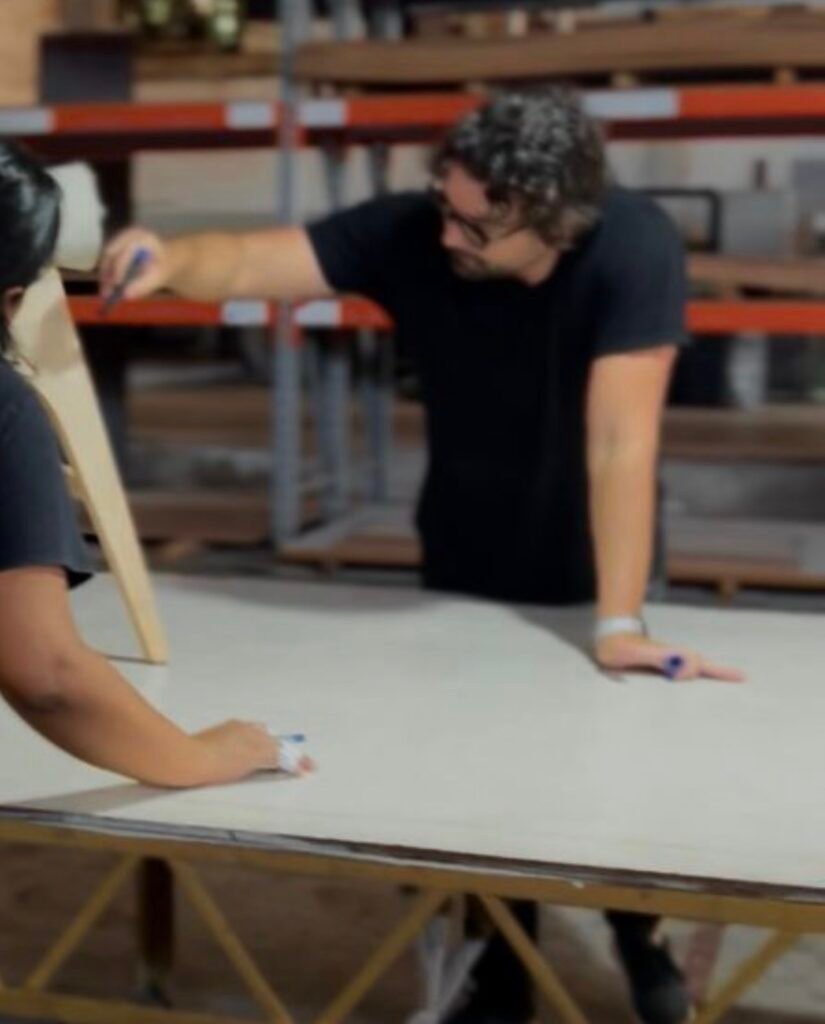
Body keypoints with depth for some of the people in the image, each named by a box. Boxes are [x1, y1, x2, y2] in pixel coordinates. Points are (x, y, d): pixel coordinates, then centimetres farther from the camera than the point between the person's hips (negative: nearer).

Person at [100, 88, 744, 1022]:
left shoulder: (633, 248, -32)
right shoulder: (410, 231, -24)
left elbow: (620, 439, -37)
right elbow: (255, 262, -30)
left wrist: (617, 623, -40)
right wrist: (173, 260, -52)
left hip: (591, 565, -2)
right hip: (464, 565, 3)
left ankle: (637, 932, 43)